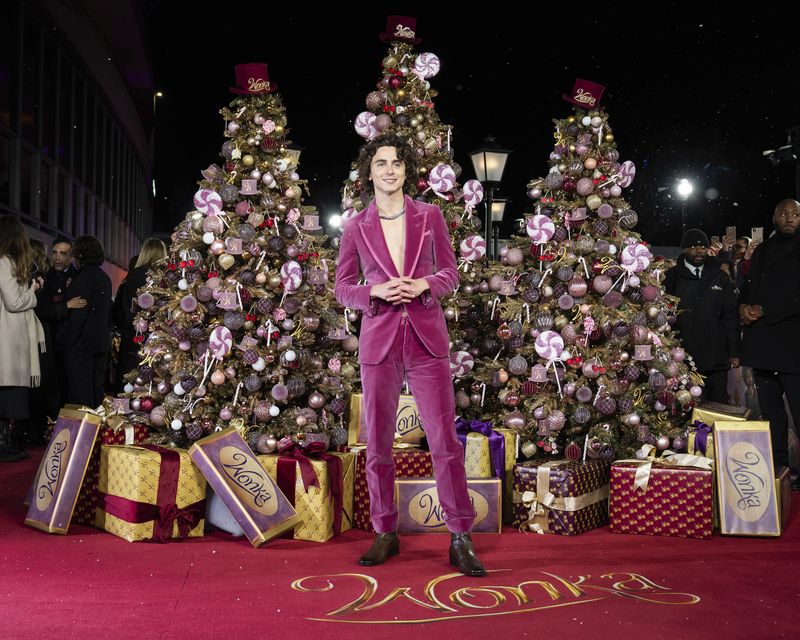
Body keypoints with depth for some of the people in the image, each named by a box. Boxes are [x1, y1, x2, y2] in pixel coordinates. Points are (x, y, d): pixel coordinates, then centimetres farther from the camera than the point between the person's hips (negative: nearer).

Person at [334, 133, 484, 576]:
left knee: (445, 439, -3)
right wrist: (377, 293, -12)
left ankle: (460, 539, 7)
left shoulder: (430, 217, 5)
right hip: (379, 340, 1)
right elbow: (342, 287, 8)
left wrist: (425, 285, -11)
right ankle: (385, 534, 22)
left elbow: (450, 272, 10)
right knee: (378, 443, 6)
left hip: (427, 339, 0)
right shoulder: (356, 228, 4)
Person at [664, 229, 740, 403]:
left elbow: (731, 316, 10)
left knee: (719, 402, 8)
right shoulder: (672, 277, 3)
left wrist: (734, 352, 4)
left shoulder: (720, 277, 11)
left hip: (716, 357, 2)